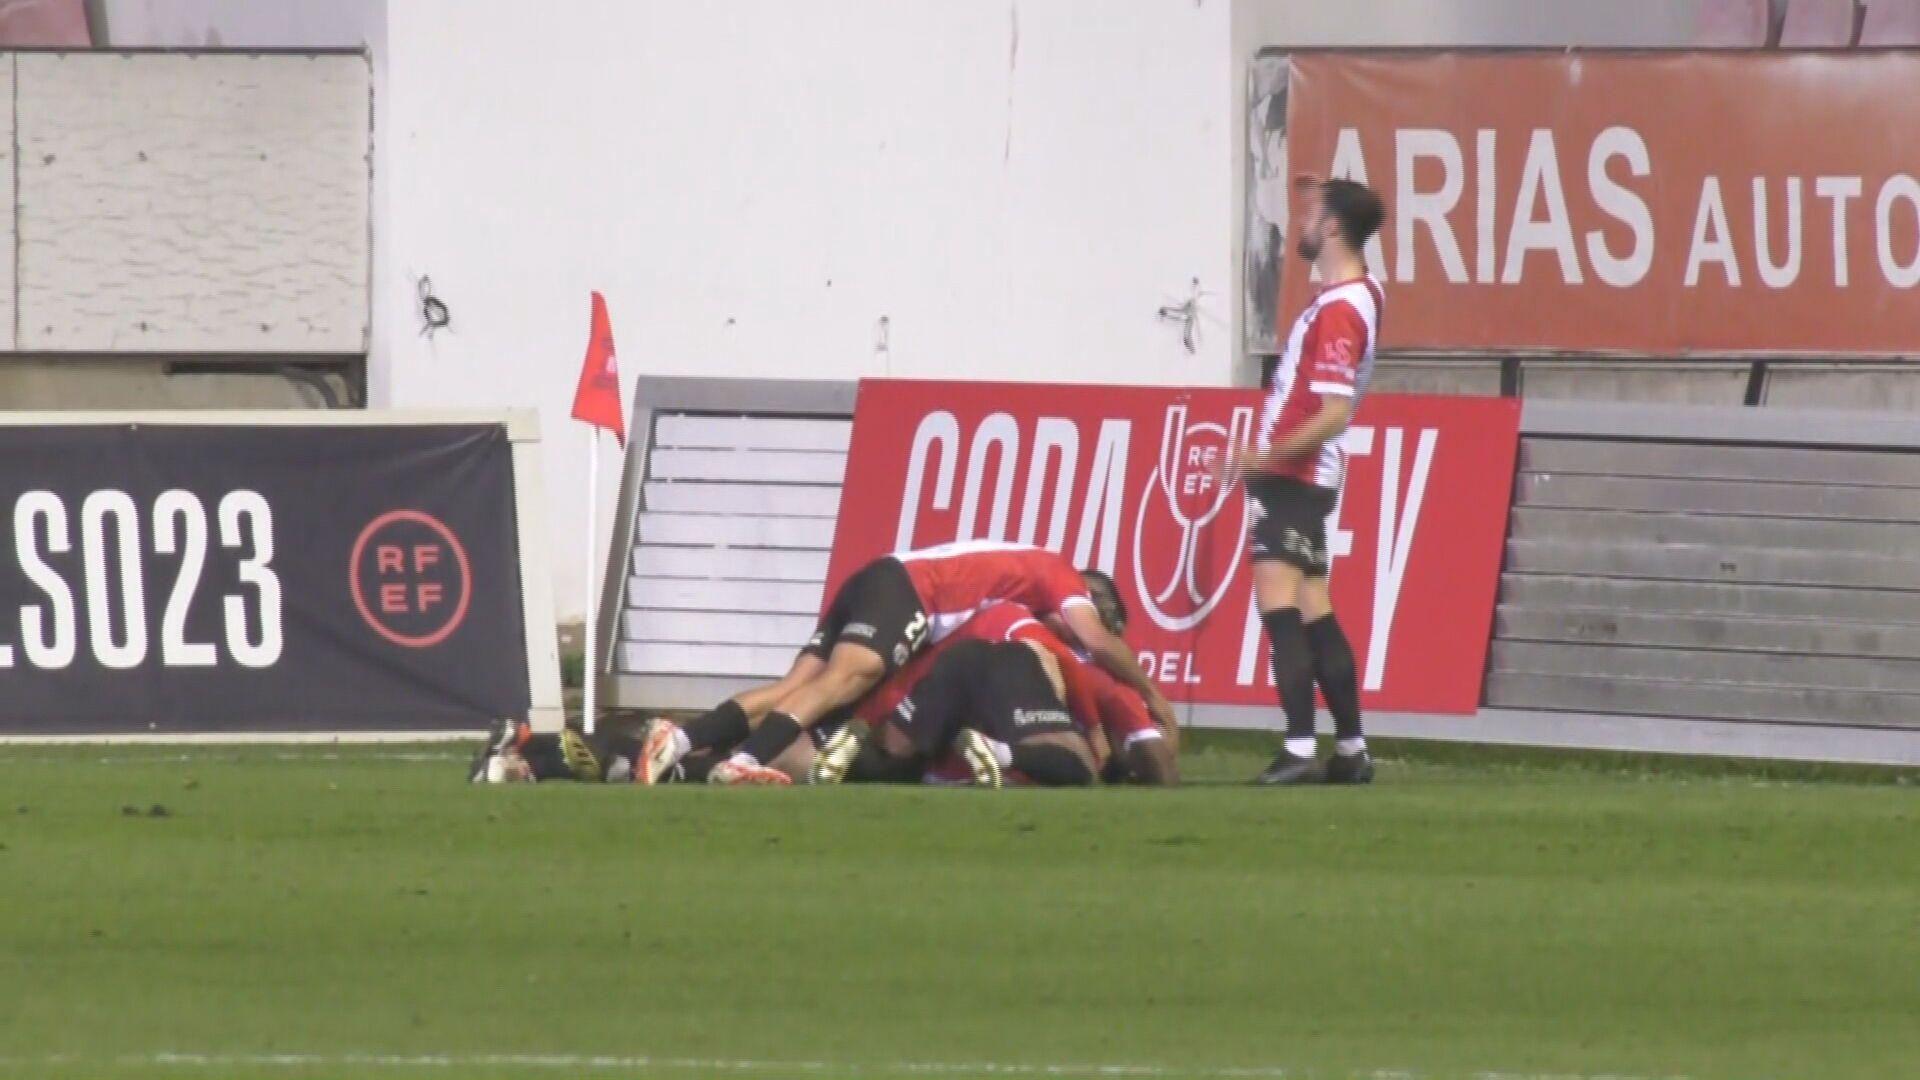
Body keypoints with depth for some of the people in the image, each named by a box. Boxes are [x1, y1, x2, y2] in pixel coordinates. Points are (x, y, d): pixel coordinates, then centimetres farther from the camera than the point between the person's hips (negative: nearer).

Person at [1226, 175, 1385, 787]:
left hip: (1291, 477, -10)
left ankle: (1300, 749, -25)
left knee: (1280, 607, -17)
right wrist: (1322, 201, 29)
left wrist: (1270, 455, -33)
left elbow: (1333, 414, -24)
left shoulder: (1338, 313, -19)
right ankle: (1351, 750, 17)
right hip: (1306, 478, 10)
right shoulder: (1360, 294, 10)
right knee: (1313, 613, 14)